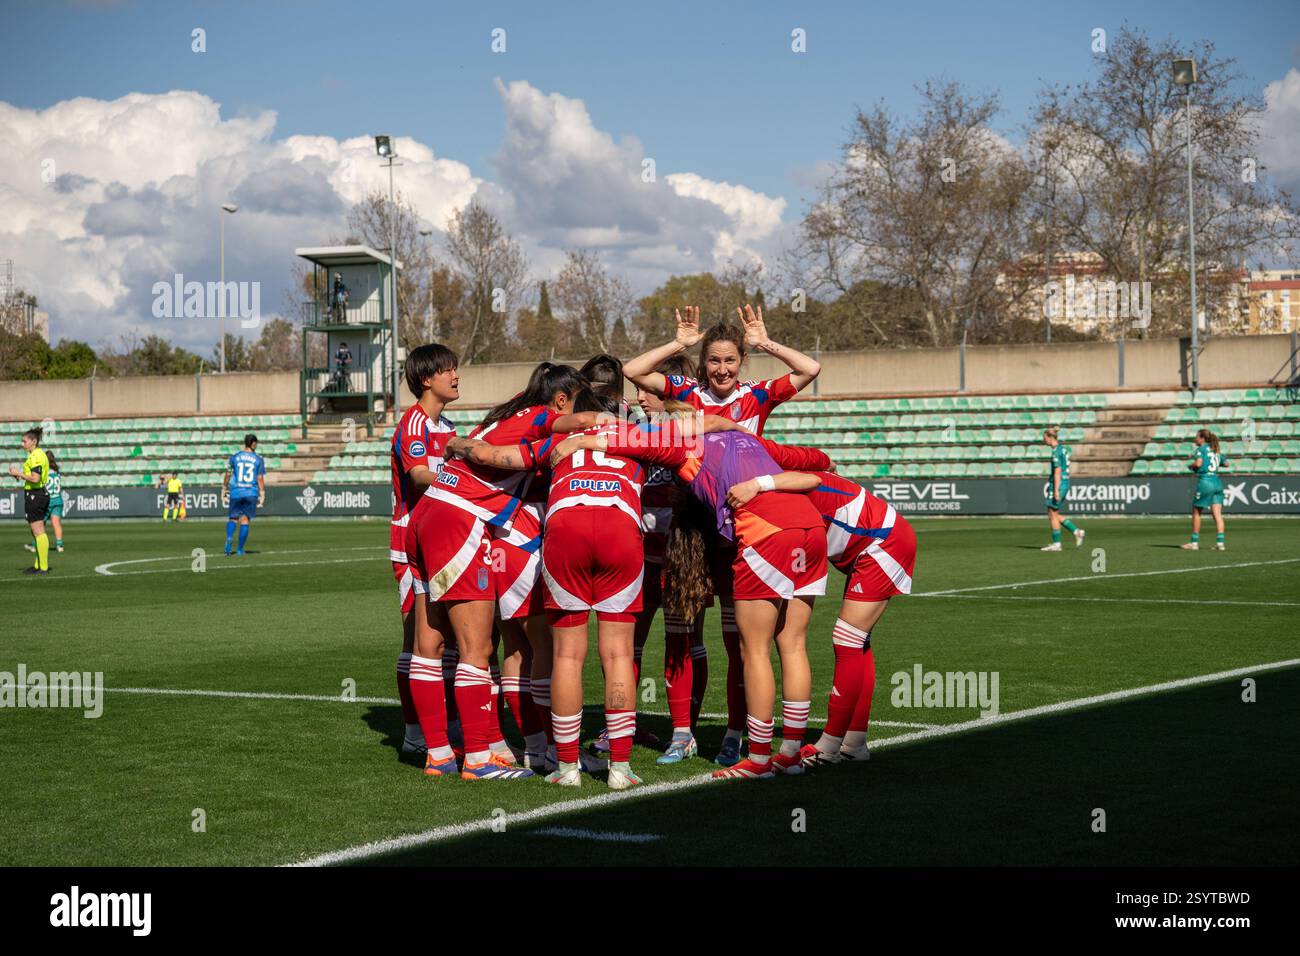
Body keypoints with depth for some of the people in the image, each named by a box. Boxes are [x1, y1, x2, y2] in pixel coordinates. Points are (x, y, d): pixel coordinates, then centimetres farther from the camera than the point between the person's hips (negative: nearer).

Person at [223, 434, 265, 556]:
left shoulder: (235, 457, 4)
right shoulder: (258, 459, 2)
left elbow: (228, 474, 7)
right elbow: (260, 478, -2)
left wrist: (224, 489, 18)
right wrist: (262, 495, 1)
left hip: (236, 492, 1)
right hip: (251, 493, -1)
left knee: (232, 518, 9)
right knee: (245, 520, 4)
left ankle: (229, 538, -20)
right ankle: (240, 549, 3)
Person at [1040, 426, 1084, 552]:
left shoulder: (1056, 452, -14)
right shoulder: (1064, 448, 15)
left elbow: (1057, 472, -19)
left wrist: (1056, 490, -22)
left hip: (1058, 484, -9)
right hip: (1065, 483, 9)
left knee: (1053, 515, -1)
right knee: (1054, 515, 14)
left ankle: (1056, 544, 3)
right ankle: (1076, 532, 9)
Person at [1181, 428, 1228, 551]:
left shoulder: (1201, 449, -4)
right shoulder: (1215, 450, 18)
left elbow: (1198, 463, -20)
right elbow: (1226, 463, 26)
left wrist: (1190, 465, -1)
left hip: (1205, 481, -6)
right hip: (1217, 482, 6)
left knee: (1196, 512, 7)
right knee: (1217, 514, 0)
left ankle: (1194, 542, 10)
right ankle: (1220, 542, -7)